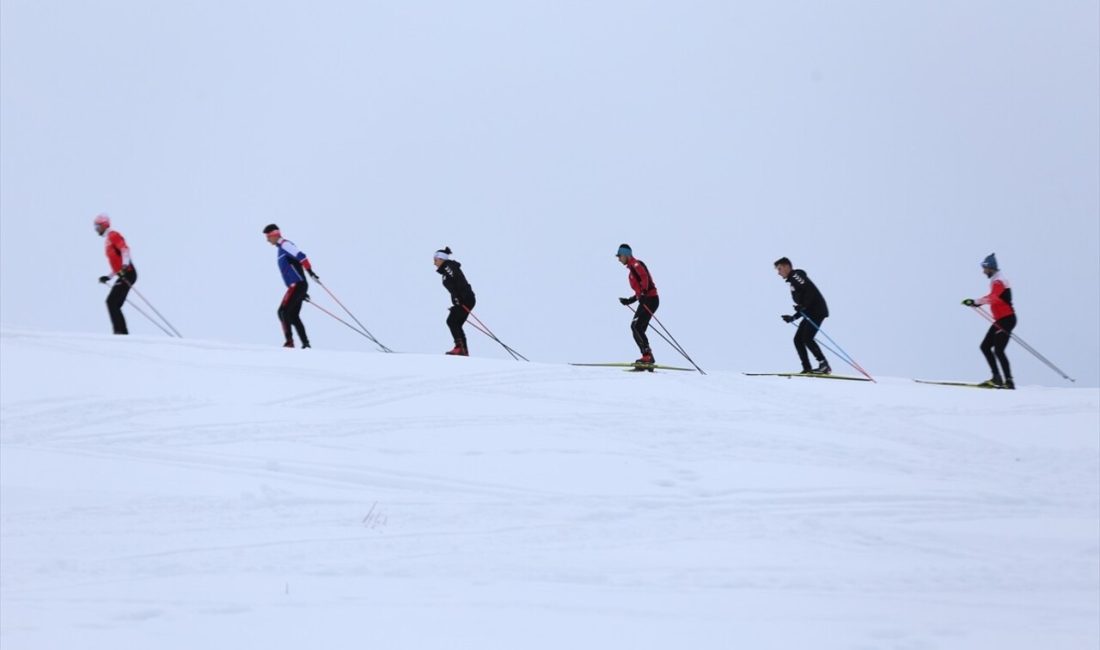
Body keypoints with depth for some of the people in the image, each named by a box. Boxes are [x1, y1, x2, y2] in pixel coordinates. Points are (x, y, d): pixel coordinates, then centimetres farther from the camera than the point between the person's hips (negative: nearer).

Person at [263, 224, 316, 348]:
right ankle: (305, 343, 8)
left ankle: (289, 340, -19)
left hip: (297, 285, -10)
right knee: (293, 316, 10)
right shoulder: (281, 249, 24)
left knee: (283, 312, -13)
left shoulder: (285, 244, -5)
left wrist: (310, 271, -29)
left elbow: (301, 256, -20)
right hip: (297, 286, 10)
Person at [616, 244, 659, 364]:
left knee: (636, 326, -17)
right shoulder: (632, 268, 23)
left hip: (650, 299, -10)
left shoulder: (636, 264, -6)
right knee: (637, 329, 5)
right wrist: (630, 300, 26)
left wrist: (643, 293, -36)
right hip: (645, 300, 10)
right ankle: (647, 358, 2)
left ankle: (647, 355, -21)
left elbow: (645, 278, -24)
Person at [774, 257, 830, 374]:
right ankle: (807, 369, 0)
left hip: (817, 311, -10)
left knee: (807, 338, -18)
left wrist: (803, 306, -25)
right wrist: (793, 318, 20)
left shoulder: (796, 275, -4)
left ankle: (824, 365, -18)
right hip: (810, 313, 10)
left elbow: (811, 290, -19)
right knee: (798, 339, 4)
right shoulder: (793, 281, 25)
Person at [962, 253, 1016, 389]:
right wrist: (977, 303, 20)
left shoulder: (998, 281, -16)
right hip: (1000, 320, 10)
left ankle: (1009, 381, -14)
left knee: (998, 350, -14)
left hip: (1006, 319, -10)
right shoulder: (996, 280, 16)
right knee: (985, 347, 9)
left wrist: (975, 301, -38)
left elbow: (993, 297, -34)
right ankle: (997, 377, 10)